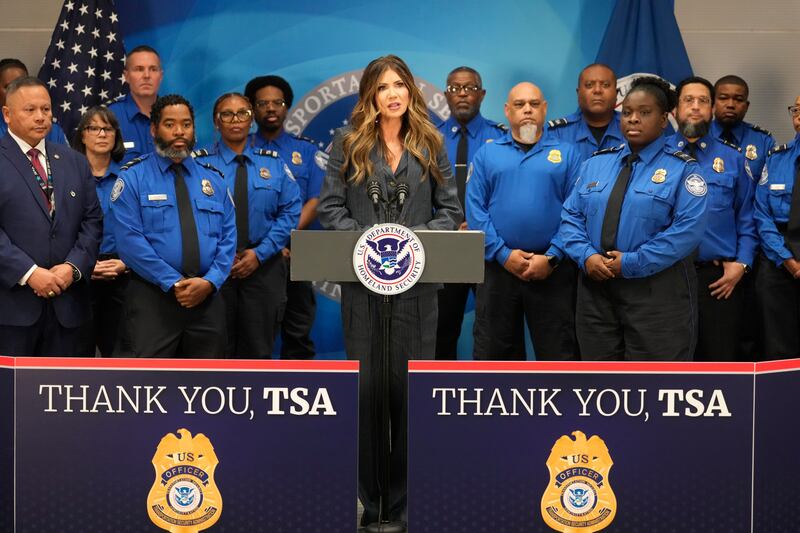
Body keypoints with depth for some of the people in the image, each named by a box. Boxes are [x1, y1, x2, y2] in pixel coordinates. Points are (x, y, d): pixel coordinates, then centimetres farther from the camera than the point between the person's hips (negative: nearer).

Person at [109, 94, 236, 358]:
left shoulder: (213, 179, 13)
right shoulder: (133, 177, 0)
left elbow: (228, 237, 6)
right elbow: (130, 241, -11)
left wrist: (210, 281, -10)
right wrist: (174, 283, -15)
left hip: (208, 298, 4)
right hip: (152, 297, -4)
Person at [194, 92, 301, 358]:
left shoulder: (274, 163, 7)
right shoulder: (200, 162, -1)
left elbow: (290, 212, 1)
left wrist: (260, 253, -10)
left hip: (264, 267, 2)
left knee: (258, 350, 9)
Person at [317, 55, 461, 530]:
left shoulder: (431, 144, 9)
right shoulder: (349, 143, 6)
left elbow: (451, 210, 7)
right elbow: (330, 208, 2)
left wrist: (415, 239, -11)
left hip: (417, 281, 1)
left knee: (412, 386, 2)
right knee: (365, 384, 3)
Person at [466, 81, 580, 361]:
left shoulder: (567, 153, 7)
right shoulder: (487, 153, 9)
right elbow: (475, 208, 0)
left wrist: (552, 257, -11)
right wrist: (503, 254, -10)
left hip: (553, 270, -1)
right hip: (498, 266, 1)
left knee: (557, 351, 5)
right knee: (493, 351, 8)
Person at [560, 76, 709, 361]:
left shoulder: (681, 168, -3)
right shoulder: (595, 163, 13)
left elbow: (688, 229, -14)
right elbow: (571, 216, 8)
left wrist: (631, 263, -18)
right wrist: (586, 256, -11)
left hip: (656, 293, -4)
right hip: (596, 288, 4)